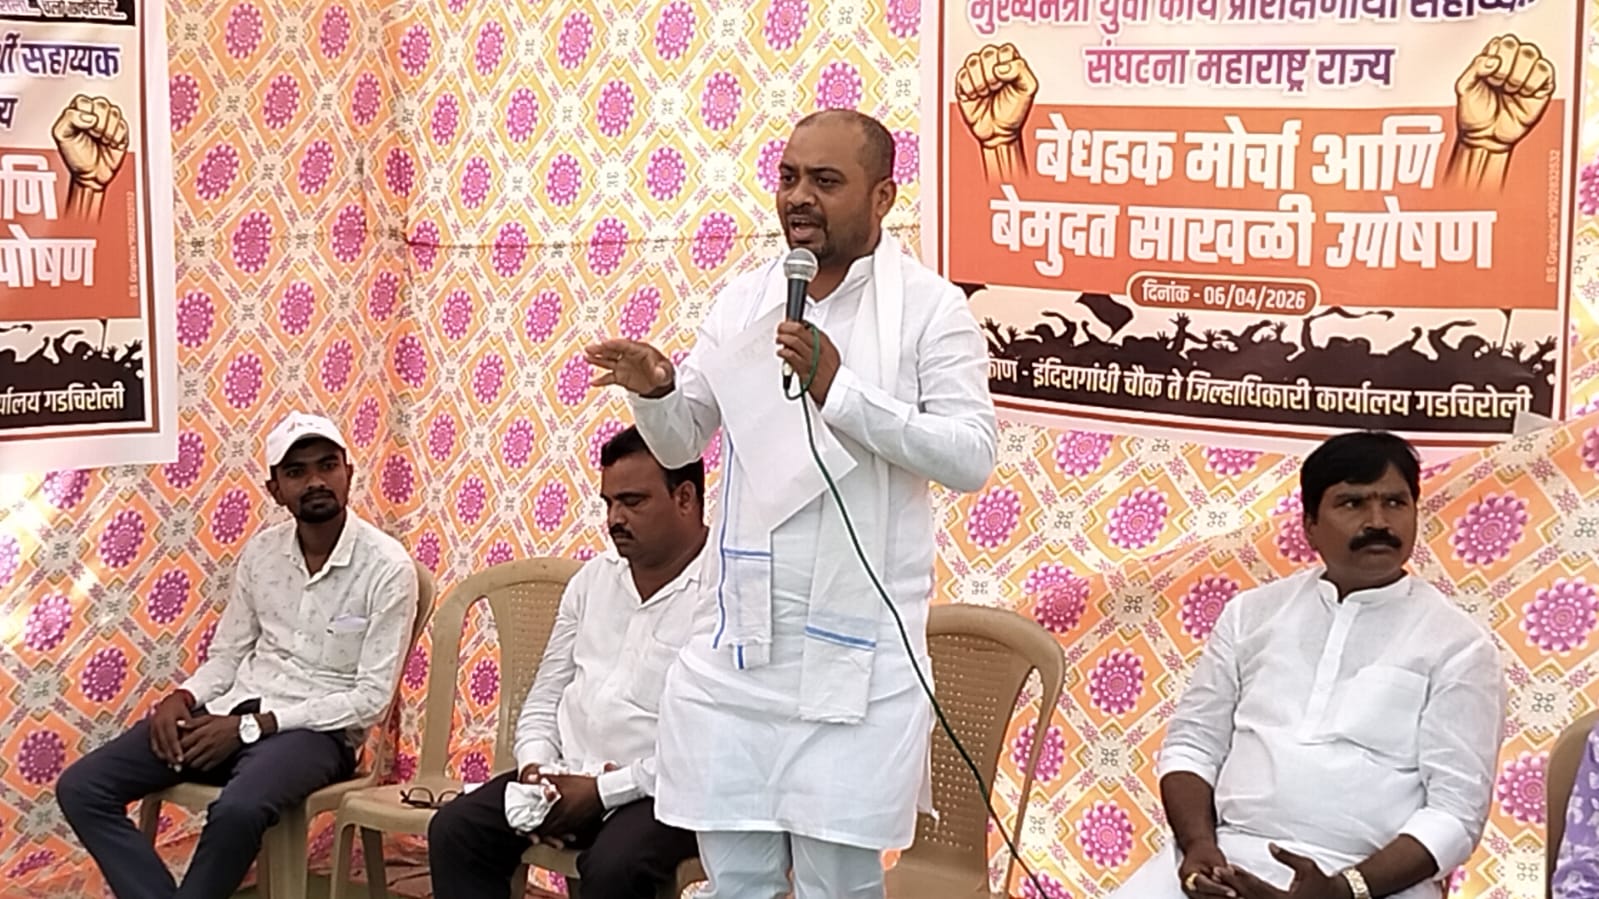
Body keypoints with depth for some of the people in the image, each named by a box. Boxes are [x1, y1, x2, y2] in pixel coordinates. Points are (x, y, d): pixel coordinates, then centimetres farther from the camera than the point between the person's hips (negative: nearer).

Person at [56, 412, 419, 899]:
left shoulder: (387, 566, -10)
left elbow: (371, 698, -13)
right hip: (232, 712, 6)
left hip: (317, 729, -6)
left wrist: (250, 727, -17)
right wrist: (181, 698, -8)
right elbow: (227, 655, 16)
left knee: (238, 809, -39)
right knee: (81, 788, -11)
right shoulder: (261, 551, 8)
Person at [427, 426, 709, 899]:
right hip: (568, 775, 7)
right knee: (454, 829, -12)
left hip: (663, 791, -7)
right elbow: (545, 698, 19)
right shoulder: (593, 578, 15)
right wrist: (535, 766, -2)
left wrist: (603, 790, -18)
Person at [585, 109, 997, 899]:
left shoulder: (930, 308, -6)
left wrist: (840, 391, -23)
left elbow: (971, 457, -15)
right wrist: (653, 391, -7)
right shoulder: (742, 301, 9)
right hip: (738, 641, 5)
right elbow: (681, 443, 15)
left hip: (856, 650, -4)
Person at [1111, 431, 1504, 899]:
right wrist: (1199, 844, -6)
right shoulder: (1252, 611, 13)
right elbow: (1193, 742, 13)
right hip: (1226, 856, 3)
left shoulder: (1458, 645, 2)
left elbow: (1455, 810, -3)